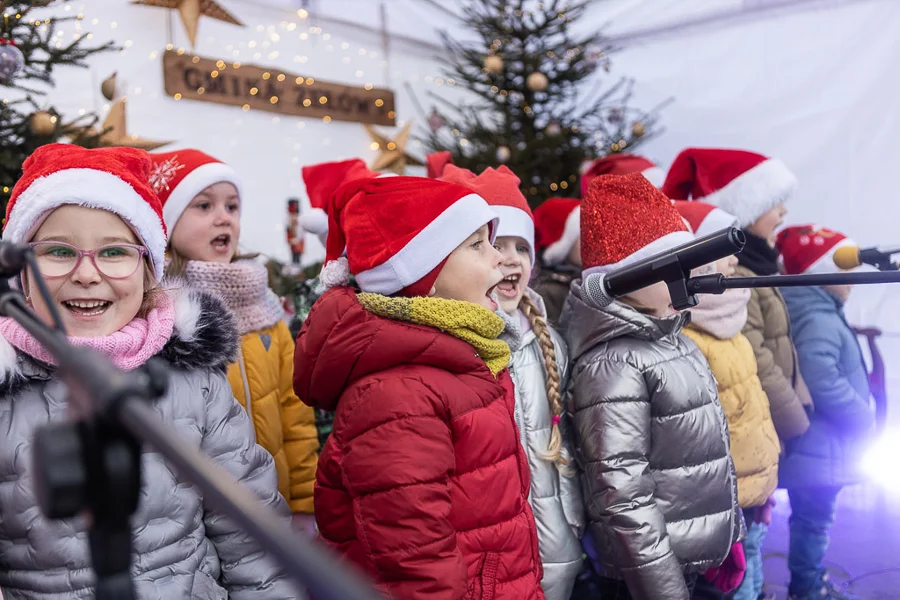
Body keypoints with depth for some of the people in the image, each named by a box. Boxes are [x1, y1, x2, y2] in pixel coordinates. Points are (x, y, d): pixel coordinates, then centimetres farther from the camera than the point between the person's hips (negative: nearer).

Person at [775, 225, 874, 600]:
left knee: (812, 516, 21)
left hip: (816, 443, 10)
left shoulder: (820, 314, 13)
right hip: (819, 445, -10)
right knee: (812, 517, 2)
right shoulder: (817, 320, -22)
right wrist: (863, 417, -18)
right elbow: (823, 381, -33)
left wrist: (858, 417, 13)